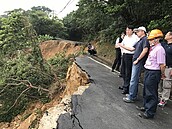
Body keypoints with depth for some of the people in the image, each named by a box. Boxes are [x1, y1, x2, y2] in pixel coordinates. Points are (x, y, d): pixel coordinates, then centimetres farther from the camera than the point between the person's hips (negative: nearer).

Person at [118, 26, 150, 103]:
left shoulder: (145, 39, -10)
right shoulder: (140, 41, 20)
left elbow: (145, 50, -21)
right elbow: (132, 49, 21)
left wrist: (137, 60, -17)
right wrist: (122, 46, 19)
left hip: (138, 63, -10)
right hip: (135, 62, 10)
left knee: (133, 80, -7)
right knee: (135, 79, 16)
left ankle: (131, 97, -2)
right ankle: (133, 95, 26)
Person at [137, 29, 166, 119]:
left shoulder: (159, 49, -19)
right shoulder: (152, 48, 9)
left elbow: (162, 65, -19)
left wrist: (162, 75, -8)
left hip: (153, 73, -10)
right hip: (148, 71, 10)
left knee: (151, 93, 0)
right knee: (146, 91, 22)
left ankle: (149, 113, 12)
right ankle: (146, 106, 40)